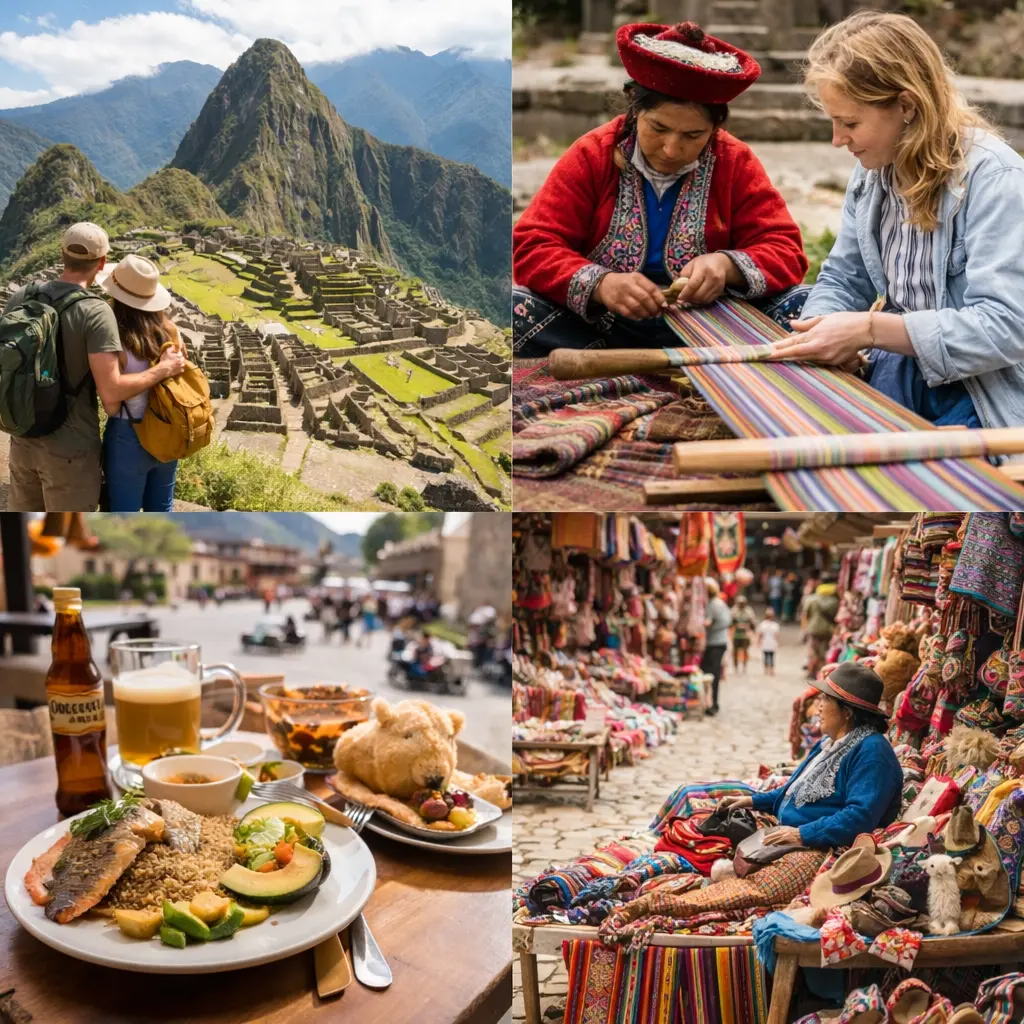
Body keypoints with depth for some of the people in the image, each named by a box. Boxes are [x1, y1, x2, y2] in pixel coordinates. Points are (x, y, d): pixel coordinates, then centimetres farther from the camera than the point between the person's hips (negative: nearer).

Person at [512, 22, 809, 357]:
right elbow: (532, 247, -7)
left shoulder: (736, 163, 2)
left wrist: (727, 265, -25)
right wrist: (600, 284, -28)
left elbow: (785, 251, -1)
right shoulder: (590, 155, -1)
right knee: (514, 309, -26)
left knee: (802, 304, -22)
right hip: (599, 325, -1)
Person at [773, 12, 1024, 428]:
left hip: (984, 405, -6)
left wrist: (870, 329, -27)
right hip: (899, 378, 6)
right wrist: (816, 333, -12)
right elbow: (842, 279, 11)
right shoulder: (873, 169, 5)